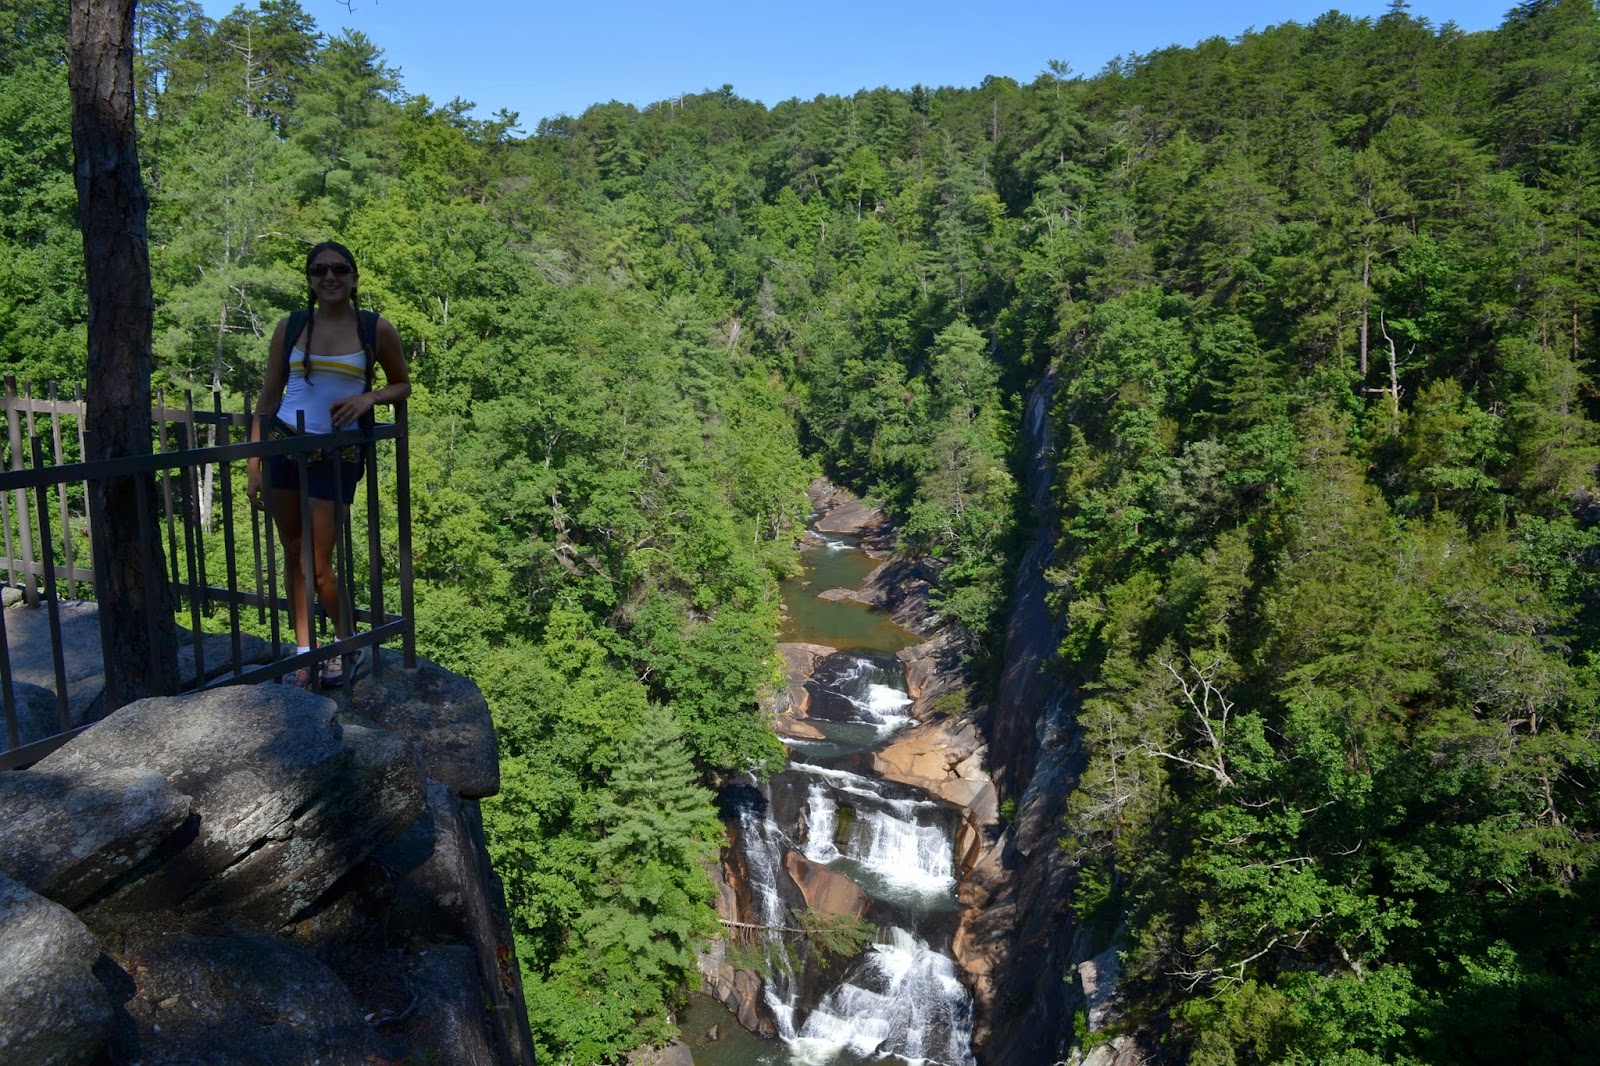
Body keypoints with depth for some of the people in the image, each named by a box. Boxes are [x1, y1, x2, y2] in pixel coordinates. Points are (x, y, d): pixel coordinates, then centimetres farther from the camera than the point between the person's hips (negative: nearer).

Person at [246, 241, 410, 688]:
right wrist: (254, 464, 2)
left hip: (337, 456, -3)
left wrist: (368, 398, -11)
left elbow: (403, 385, 11)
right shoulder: (290, 327, 3)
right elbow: (268, 398, 6)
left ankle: (351, 647, 20)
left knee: (317, 566, -3)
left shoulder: (376, 330, -3)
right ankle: (304, 654, 22)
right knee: (293, 555, 10)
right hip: (284, 446, 3)